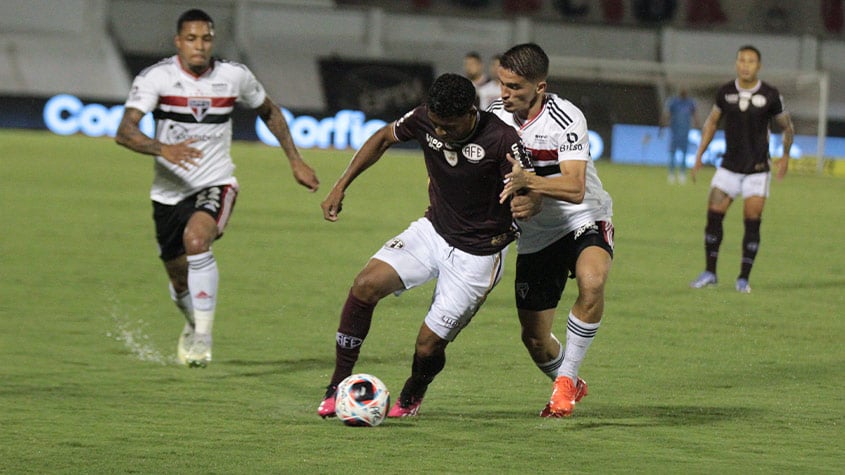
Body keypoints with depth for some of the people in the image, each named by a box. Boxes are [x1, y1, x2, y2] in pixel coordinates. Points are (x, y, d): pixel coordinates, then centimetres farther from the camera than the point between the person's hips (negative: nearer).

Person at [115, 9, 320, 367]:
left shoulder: (235, 77, -5)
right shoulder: (156, 78, -13)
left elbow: (269, 112, 15)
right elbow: (125, 132, -24)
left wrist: (295, 161, 12)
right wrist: (164, 149, -42)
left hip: (216, 185, -1)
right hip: (169, 190, 1)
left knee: (196, 238, -33)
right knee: (180, 282, 10)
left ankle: (202, 338, -27)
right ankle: (194, 324, 47)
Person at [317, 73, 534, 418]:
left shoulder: (501, 140, -25)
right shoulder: (424, 119, -11)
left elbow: (529, 195, -25)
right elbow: (383, 138, 7)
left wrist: (524, 201, -50)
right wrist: (341, 186, 3)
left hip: (477, 255, -4)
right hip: (433, 231, 4)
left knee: (429, 345, -5)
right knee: (366, 285, -19)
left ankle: (411, 399, 31)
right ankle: (337, 387, -6)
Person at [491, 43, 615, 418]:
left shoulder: (566, 119, -22)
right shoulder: (495, 115, -5)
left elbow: (574, 189, -33)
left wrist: (527, 181, -48)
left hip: (584, 221, -5)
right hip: (535, 235, 5)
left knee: (592, 283, -37)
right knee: (534, 339, 2)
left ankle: (566, 379, -19)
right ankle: (571, 386, 35)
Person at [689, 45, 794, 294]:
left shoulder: (770, 95, -7)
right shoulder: (726, 92, 0)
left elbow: (787, 126, 7)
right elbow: (711, 122, 14)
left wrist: (785, 156, -2)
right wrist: (699, 156, 10)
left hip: (757, 168, -2)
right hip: (729, 167, 2)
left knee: (752, 222, -5)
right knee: (714, 215, -3)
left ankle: (743, 278, 4)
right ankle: (709, 273, 10)